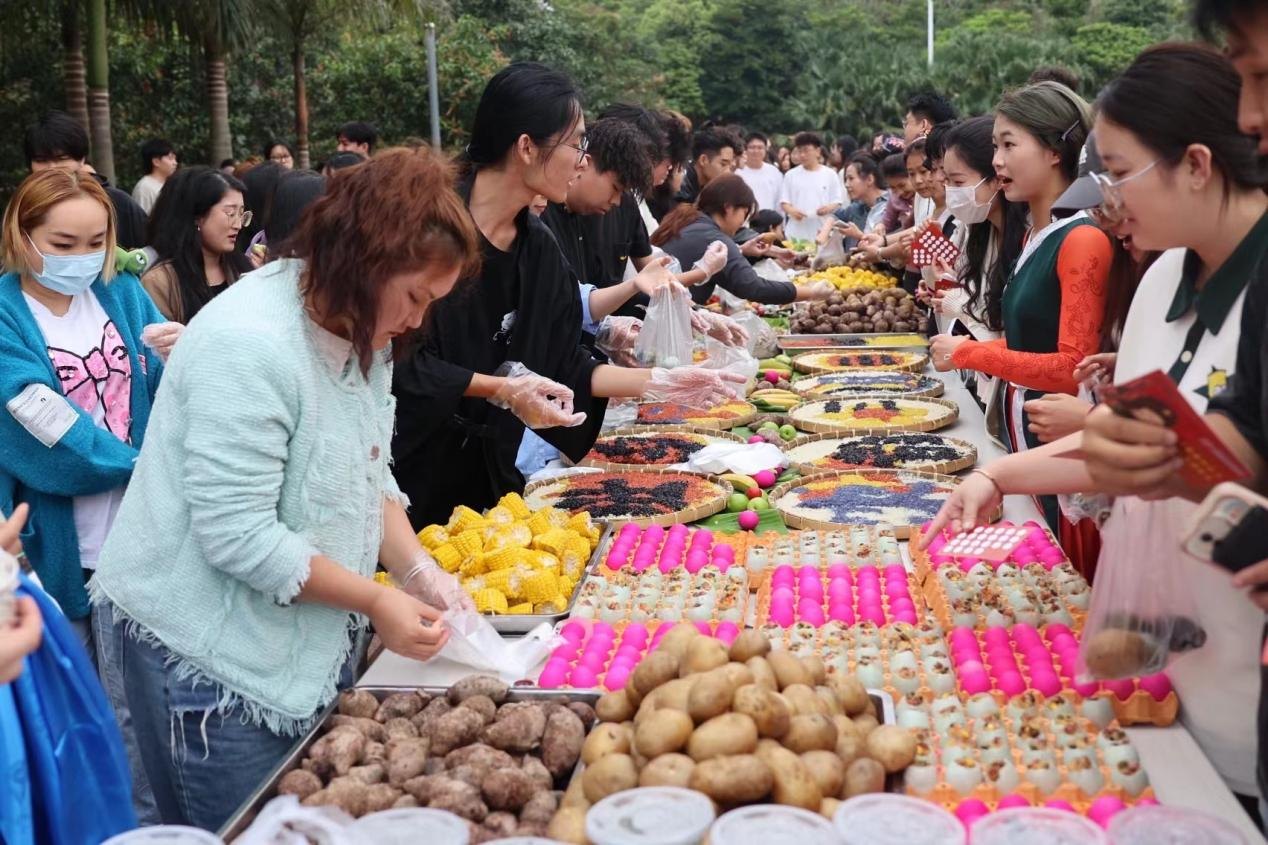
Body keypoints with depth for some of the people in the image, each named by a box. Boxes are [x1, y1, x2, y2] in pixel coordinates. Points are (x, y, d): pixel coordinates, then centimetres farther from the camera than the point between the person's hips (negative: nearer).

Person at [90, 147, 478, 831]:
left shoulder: (361, 331, 5)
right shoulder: (249, 345, -25)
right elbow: (237, 534, -27)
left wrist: (416, 569, -5)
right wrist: (376, 600, -19)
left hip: (314, 640, 9)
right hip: (215, 655, -8)